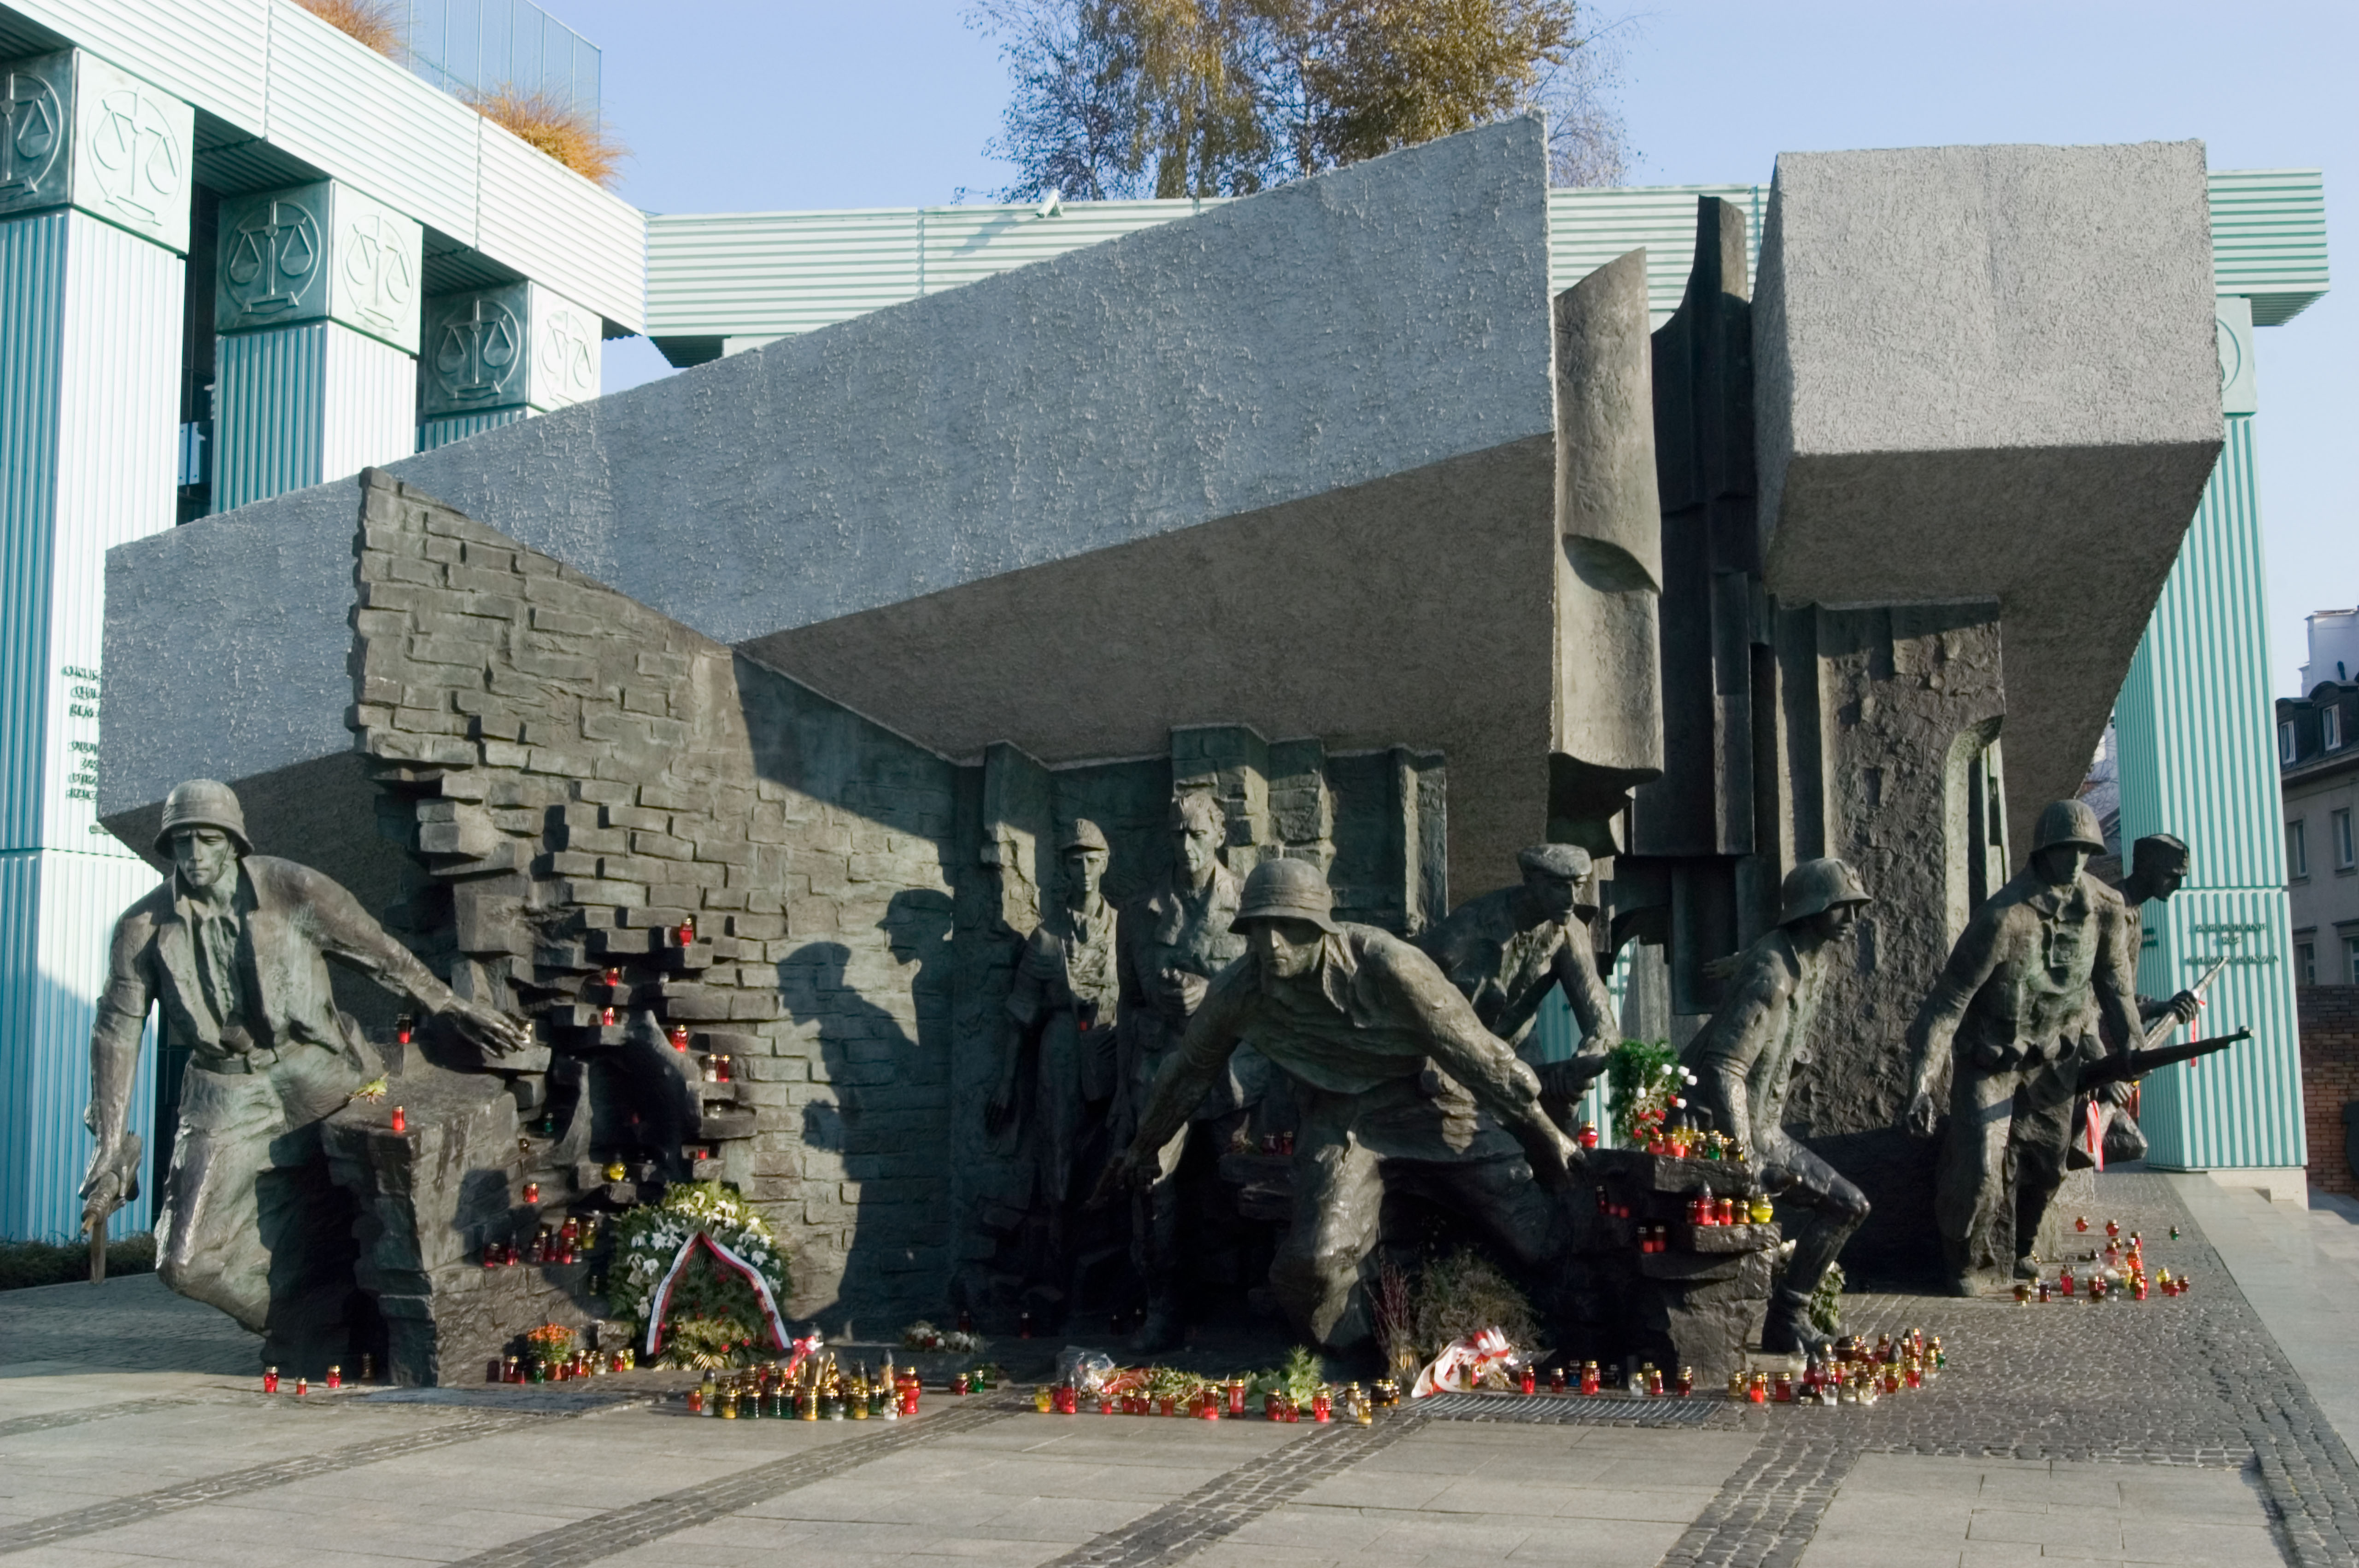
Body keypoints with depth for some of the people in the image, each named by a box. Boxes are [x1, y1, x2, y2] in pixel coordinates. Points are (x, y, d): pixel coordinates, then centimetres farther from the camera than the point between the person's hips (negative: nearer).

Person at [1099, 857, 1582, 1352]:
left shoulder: (1385, 964, -26)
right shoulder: (1236, 993, -14)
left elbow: (1471, 1050, -16)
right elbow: (1190, 1070, 7)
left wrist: (1545, 1135, -6)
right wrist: (1145, 1147, 22)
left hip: (1431, 1103, -1)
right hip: (1340, 1121, 1)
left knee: (1543, 1241, -8)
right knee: (1315, 1260, -23)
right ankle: (1352, 1358, 8)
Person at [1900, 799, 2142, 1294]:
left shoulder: (2103, 908, -11)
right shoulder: (2004, 918, -29)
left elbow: (2113, 975, 8)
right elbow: (1950, 999, -28)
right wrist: (1921, 1082, -32)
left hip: (2054, 1061, 6)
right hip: (1990, 1060, -5)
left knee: (2047, 1168, 14)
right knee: (1979, 1171, -10)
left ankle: (2019, 1250, 39)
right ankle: (1969, 1265, 14)